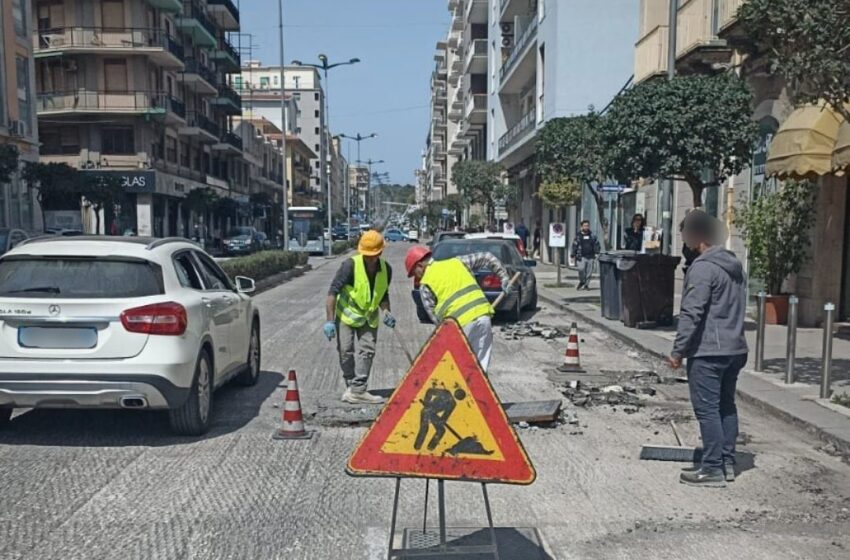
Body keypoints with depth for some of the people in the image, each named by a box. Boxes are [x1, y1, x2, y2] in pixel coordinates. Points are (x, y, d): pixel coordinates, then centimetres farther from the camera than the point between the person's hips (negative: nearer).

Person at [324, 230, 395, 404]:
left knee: (368, 351, -2)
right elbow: (333, 290, -22)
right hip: (347, 313, -4)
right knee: (345, 351, -5)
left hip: (369, 316, 4)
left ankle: (358, 390, 2)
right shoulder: (350, 265, -24)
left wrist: (386, 312, -9)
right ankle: (351, 386, 13)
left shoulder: (386, 269, -8)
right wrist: (330, 321, -25)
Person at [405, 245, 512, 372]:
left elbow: (435, 316, 4)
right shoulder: (457, 262, 19)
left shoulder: (425, 284, 7)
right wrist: (504, 278, 23)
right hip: (483, 315, 5)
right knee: (481, 366, 11)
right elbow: (487, 257, 21)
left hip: (461, 323, -5)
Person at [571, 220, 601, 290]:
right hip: (581, 257, -3)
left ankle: (586, 285, 15)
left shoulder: (592, 236, 11)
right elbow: (574, 246, 3)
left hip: (590, 257, 3)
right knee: (581, 269, -17)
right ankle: (582, 281, 7)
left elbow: (596, 244, 15)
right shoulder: (578, 236, 3)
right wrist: (573, 256, -1)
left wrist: (597, 252, 4)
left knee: (589, 272, 3)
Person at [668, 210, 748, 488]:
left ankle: (713, 469, 1)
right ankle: (728, 464, 23)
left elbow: (691, 313, -19)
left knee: (707, 409, -3)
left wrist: (678, 351, -15)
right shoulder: (735, 266, 14)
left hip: (707, 352, -9)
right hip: (735, 349, 9)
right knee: (727, 405, 15)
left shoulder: (703, 268, -16)